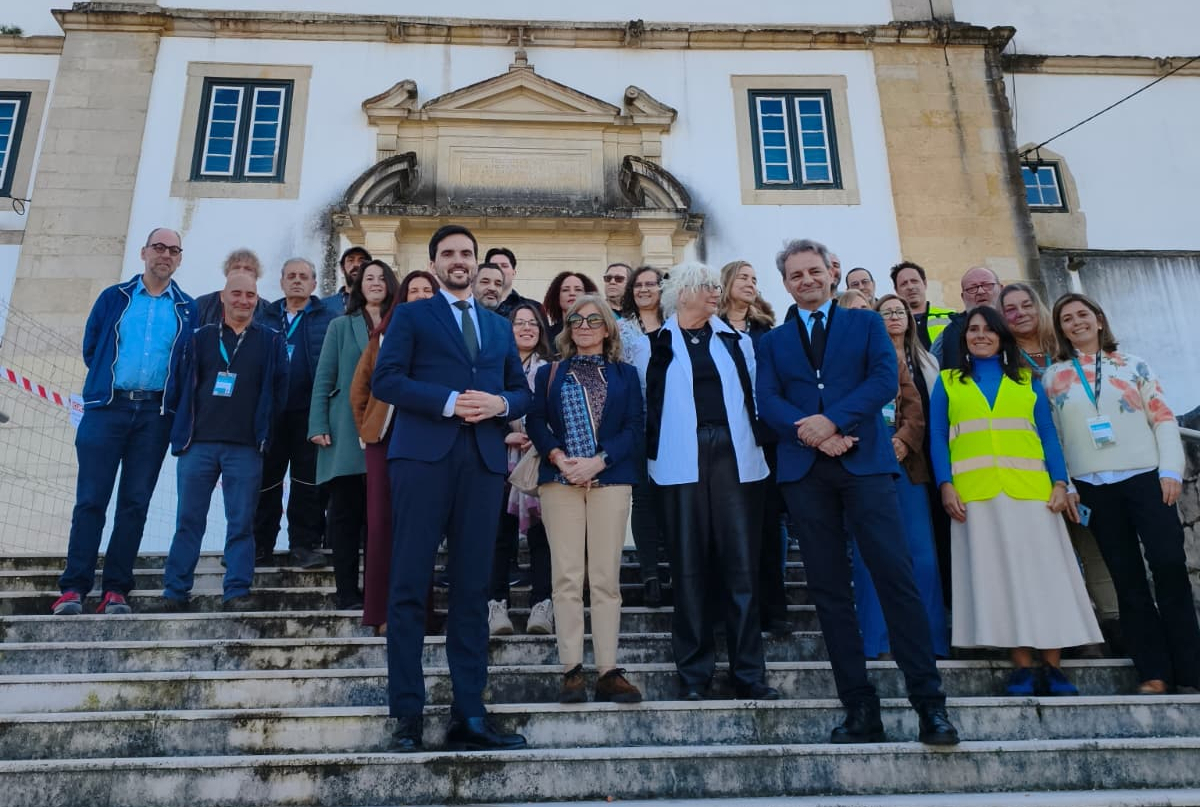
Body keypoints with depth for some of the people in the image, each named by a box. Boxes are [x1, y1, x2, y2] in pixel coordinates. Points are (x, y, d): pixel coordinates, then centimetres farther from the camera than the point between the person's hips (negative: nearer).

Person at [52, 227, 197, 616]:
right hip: (107, 408, -1)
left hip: (155, 414, 1)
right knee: (91, 498, -3)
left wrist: (168, 396, 4)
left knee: (135, 501, 2)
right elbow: (90, 348, 12)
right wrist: (110, 380, 10)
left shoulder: (187, 310, 10)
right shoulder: (114, 298, 9)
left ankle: (116, 589, 7)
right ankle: (73, 587, -1)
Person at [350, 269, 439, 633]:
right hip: (385, 438, 2)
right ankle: (383, 610, 8)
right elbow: (359, 387, 14)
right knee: (382, 522, 1)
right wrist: (365, 426, 7)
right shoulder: (385, 334, 11)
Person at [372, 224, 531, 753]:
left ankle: (469, 717, 9)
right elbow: (385, 380, -2)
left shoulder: (499, 326, 23)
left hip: (483, 461, 4)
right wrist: (448, 402, -14)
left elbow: (522, 391, 18)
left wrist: (499, 403, -4)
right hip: (423, 457, -3)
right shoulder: (411, 315, 11)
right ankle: (407, 714, 6)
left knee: (472, 590, 4)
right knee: (409, 588, -3)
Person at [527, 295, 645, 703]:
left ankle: (608, 671, 1)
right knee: (566, 576, -3)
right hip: (560, 481, 1)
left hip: (610, 480, 0)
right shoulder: (549, 373, 15)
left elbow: (634, 426, 4)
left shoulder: (625, 374, 13)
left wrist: (598, 461, -11)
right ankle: (571, 669, 2)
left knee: (606, 576, -2)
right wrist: (557, 457, -12)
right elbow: (535, 420, 6)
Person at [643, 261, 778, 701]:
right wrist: (655, 451, -5)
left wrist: (758, 442, 0)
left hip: (734, 455, 2)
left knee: (741, 562, 1)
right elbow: (647, 402, 5)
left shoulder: (735, 340, 15)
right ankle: (694, 673, 11)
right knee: (689, 563, 2)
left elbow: (753, 393, 12)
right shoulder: (658, 344, 6)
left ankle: (749, 672, 9)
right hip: (683, 460, -2)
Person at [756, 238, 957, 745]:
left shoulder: (866, 323, 15)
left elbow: (886, 379, -2)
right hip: (805, 471, 2)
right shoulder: (773, 341, 18)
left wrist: (834, 421, -15)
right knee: (829, 589, 2)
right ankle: (860, 709, 9)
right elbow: (768, 400, 3)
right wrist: (813, 434, -14)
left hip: (865, 462, -2)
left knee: (896, 578, -8)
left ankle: (930, 704, 0)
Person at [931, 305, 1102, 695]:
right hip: (975, 492, -1)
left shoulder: (1027, 380, 17)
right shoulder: (948, 382, 13)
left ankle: (1053, 666, 3)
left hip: (1031, 489, 1)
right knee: (996, 574, -2)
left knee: (1042, 570, -3)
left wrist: (1060, 482, -2)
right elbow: (937, 437, 5)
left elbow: (1048, 434, 11)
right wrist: (946, 485, -8)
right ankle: (1022, 666, 2)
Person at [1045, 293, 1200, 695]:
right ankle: (1154, 673, 8)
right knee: (1127, 577, 3)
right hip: (1094, 486, 1)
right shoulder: (1053, 376, 9)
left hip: (1146, 477, 0)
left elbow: (1163, 418, 5)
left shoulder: (1133, 365, 9)